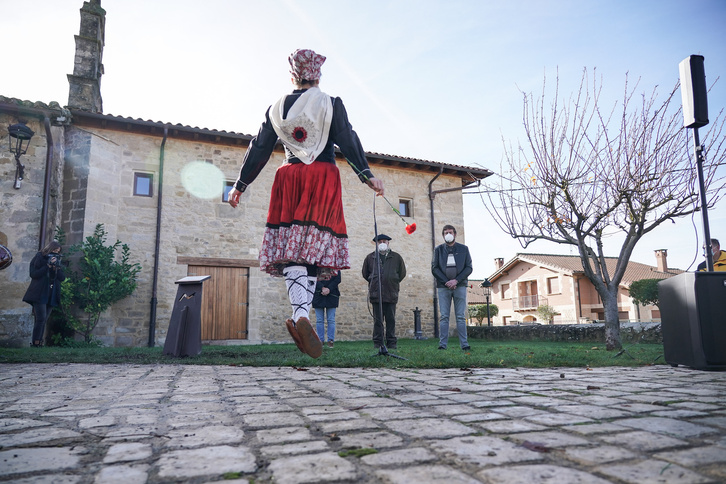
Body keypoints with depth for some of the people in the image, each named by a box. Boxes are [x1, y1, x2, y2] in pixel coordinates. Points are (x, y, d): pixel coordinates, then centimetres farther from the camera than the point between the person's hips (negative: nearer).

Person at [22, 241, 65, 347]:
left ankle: (39, 343, 9)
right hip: (39, 295, -5)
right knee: (41, 319, -12)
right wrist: (48, 266, -15)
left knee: (43, 320, 6)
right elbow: (33, 274, -10)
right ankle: (35, 343, -6)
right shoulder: (39, 259, 0)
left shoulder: (57, 261, 14)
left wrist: (56, 267, -10)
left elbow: (62, 278, 6)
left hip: (52, 296, 5)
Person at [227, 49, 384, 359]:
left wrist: (240, 184, 16)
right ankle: (301, 316, -19)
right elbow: (347, 141, -2)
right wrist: (367, 176, -2)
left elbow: (259, 149, 12)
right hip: (323, 177, -2)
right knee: (313, 247, -5)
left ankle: (299, 313, -19)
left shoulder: (277, 108, 13)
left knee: (292, 248, -2)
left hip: (290, 177, 2)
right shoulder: (331, 105, 6)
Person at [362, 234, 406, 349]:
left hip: (391, 293, 0)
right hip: (376, 293, 0)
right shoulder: (370, 257, 9)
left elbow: (402, 273, 18)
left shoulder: (396, 257, 9)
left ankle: (391, 343, 11)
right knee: (377, 320, 1)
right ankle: (378, 343, 7)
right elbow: (365, 274, 19)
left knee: (391, 320, 4)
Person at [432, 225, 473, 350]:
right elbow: (434, 269, 3)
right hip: (443, 287, 0)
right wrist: (446, 282, -9)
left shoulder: (463, 249, 9)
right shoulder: (438, 250, 10)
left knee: (461, 317, 1)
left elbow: (469, 268, 3)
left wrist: (456, 280, -10)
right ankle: (443, 344, 1)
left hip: (460, 286, 0)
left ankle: (464, 344, 3)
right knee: (444, 317, -1)